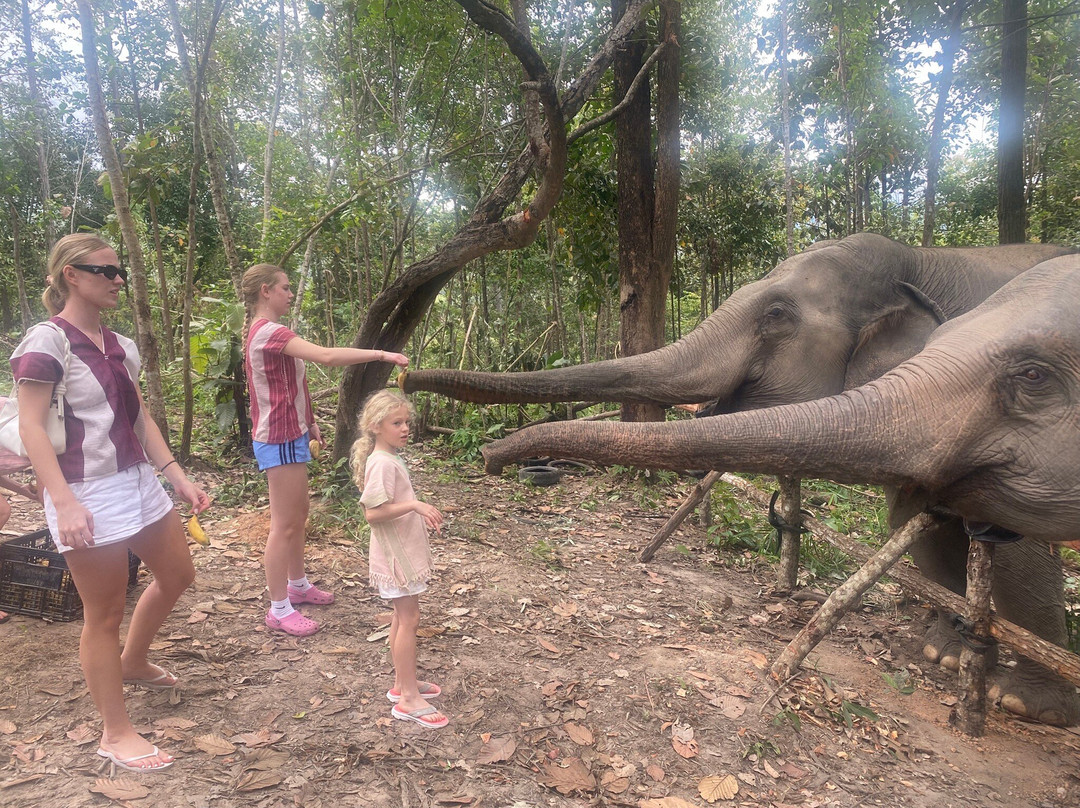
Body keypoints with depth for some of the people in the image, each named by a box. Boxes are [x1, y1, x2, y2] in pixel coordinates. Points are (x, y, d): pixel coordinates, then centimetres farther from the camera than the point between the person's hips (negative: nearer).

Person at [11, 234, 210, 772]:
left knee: (177, 575, 19)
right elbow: (31, 427, -16)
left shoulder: (121, 347, 10)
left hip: (138, 482, 8)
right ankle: (116, 733, 19)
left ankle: (133, 662, 44)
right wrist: (63, 502, -25)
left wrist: (177, 476, 12)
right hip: (88, 495, -8)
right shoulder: (46, 341, -11)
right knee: (104, 614, 3)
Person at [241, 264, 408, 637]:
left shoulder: (266, 332, 14)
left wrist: (308, 423, 15)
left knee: (298, 516, 20)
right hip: (280, 439, -11)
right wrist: (381, 354, -29)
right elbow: (327, 356, -32)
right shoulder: (268, 333, -20)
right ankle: (279, 609, 9)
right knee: (284, 525, -2)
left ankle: (297, 585, 35)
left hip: (290, 434, 11)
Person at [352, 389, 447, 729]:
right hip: (395, 555, -10)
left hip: (405, 551, 10)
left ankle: (403, 683, 30)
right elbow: (373, 512, -28)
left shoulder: (391, 459, 10)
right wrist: (414, 504, -33)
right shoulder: (382, 463, -22)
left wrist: (423, 515, 11)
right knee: (409, 619, -4)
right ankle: (408, 699, 5)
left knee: (402, 617, 17)